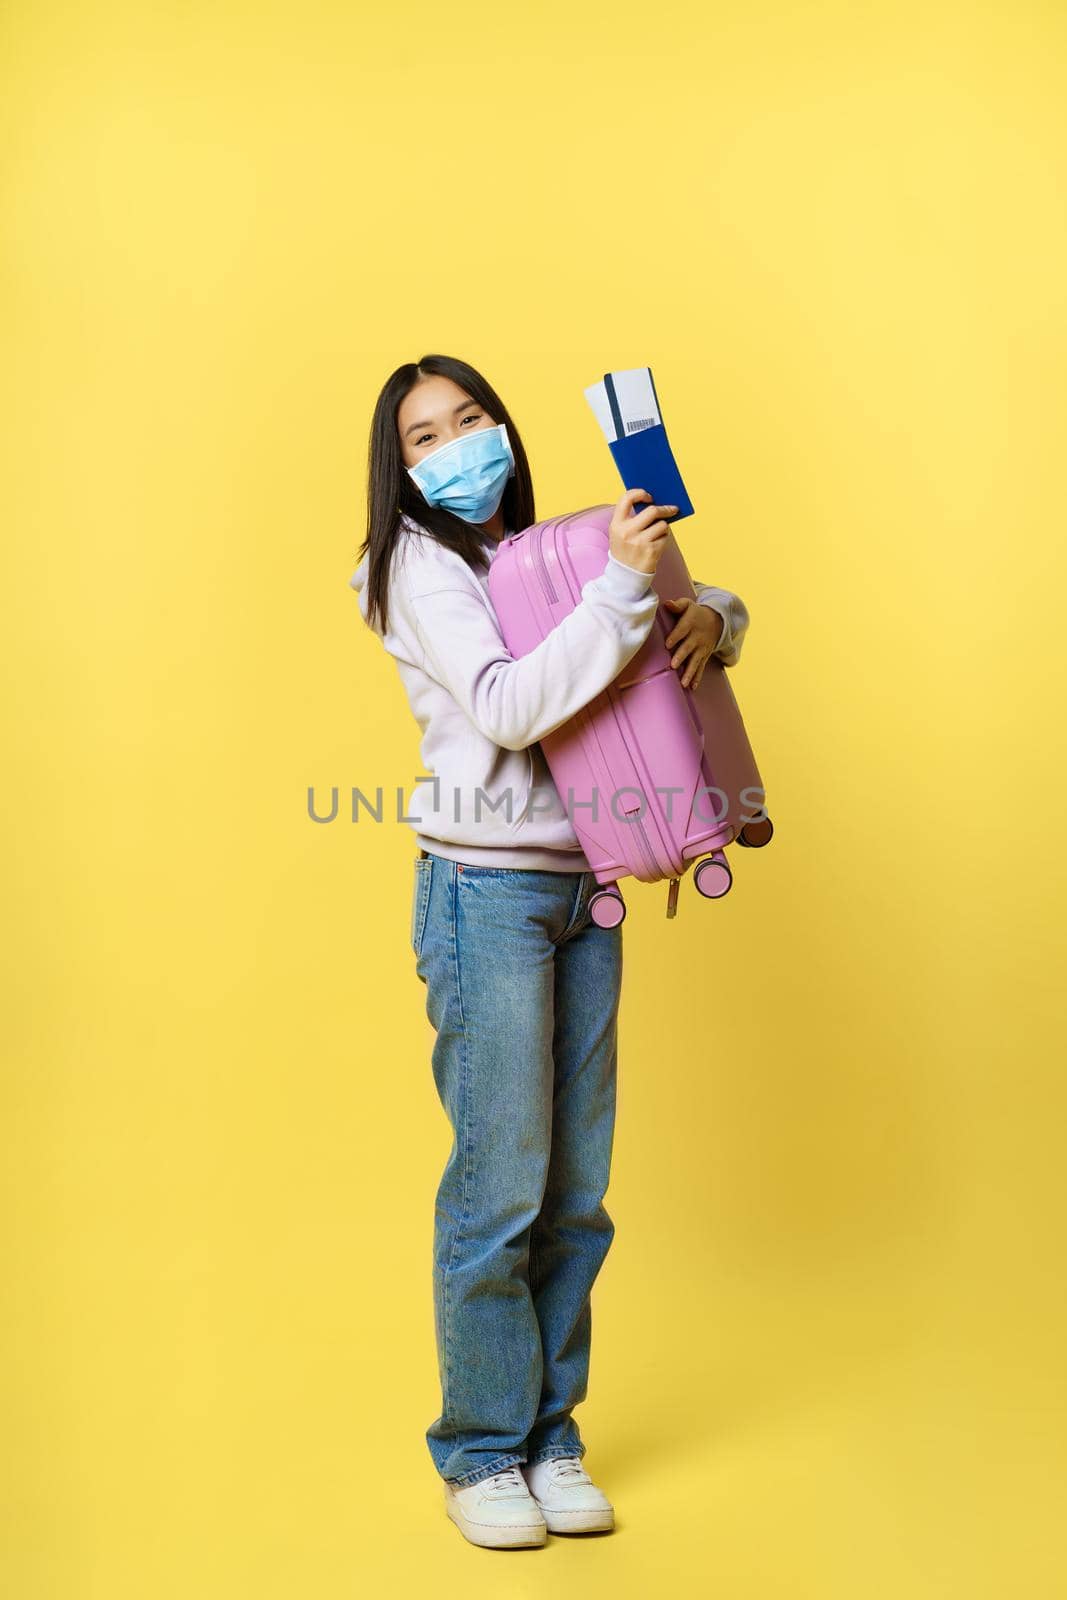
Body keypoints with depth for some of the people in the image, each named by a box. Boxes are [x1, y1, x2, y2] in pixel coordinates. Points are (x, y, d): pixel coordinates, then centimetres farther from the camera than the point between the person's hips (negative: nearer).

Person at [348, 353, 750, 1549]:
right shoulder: (420, 568, -3)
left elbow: (709, 604, 21)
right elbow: (506, 709, -18)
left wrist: (708, 616, -2)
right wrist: (619, 586, -22)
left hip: (584, 889, 6)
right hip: (487, 890, -6)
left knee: (575, 1190, 9)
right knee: (499, 1187, -3)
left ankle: (551, 1439, 21)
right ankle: (481, 1454, 12)